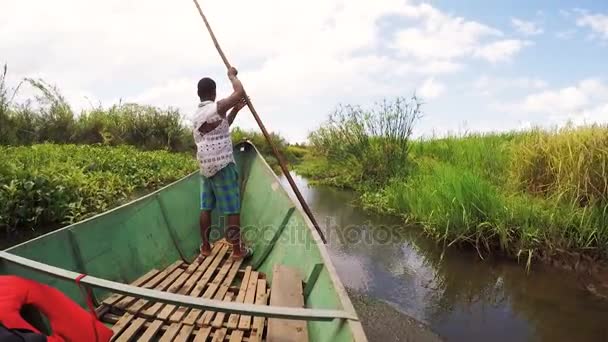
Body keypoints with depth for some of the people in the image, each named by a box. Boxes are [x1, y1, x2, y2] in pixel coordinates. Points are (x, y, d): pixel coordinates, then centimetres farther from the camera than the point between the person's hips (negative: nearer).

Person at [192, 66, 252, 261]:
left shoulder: (196, 116, 15)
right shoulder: (216, 108, -11)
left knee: (206, 208, 12)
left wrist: (235, 110, 20)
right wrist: (232, 75, 3)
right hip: (223, 166, -8)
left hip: (205, 167, 8)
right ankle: (238, 249, 6)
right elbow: (240, 92, -14)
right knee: (232, 209, -1)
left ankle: (205, 247, 20)